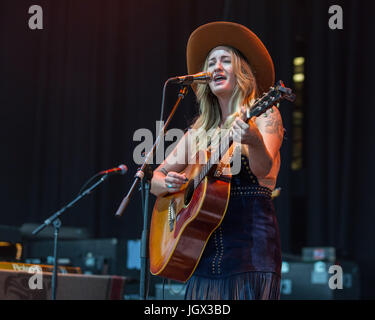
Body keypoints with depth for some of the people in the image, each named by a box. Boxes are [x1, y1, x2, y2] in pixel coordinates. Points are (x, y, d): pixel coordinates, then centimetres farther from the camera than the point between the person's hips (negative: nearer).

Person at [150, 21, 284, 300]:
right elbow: (155, 178, 20)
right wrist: (167, 183, -4)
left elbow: (264, 169, -16)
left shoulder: (264, 115, 3)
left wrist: (254, 143, -37)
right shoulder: (199, 132, 17)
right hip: (205, 252, 4)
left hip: (251, 244, -4)